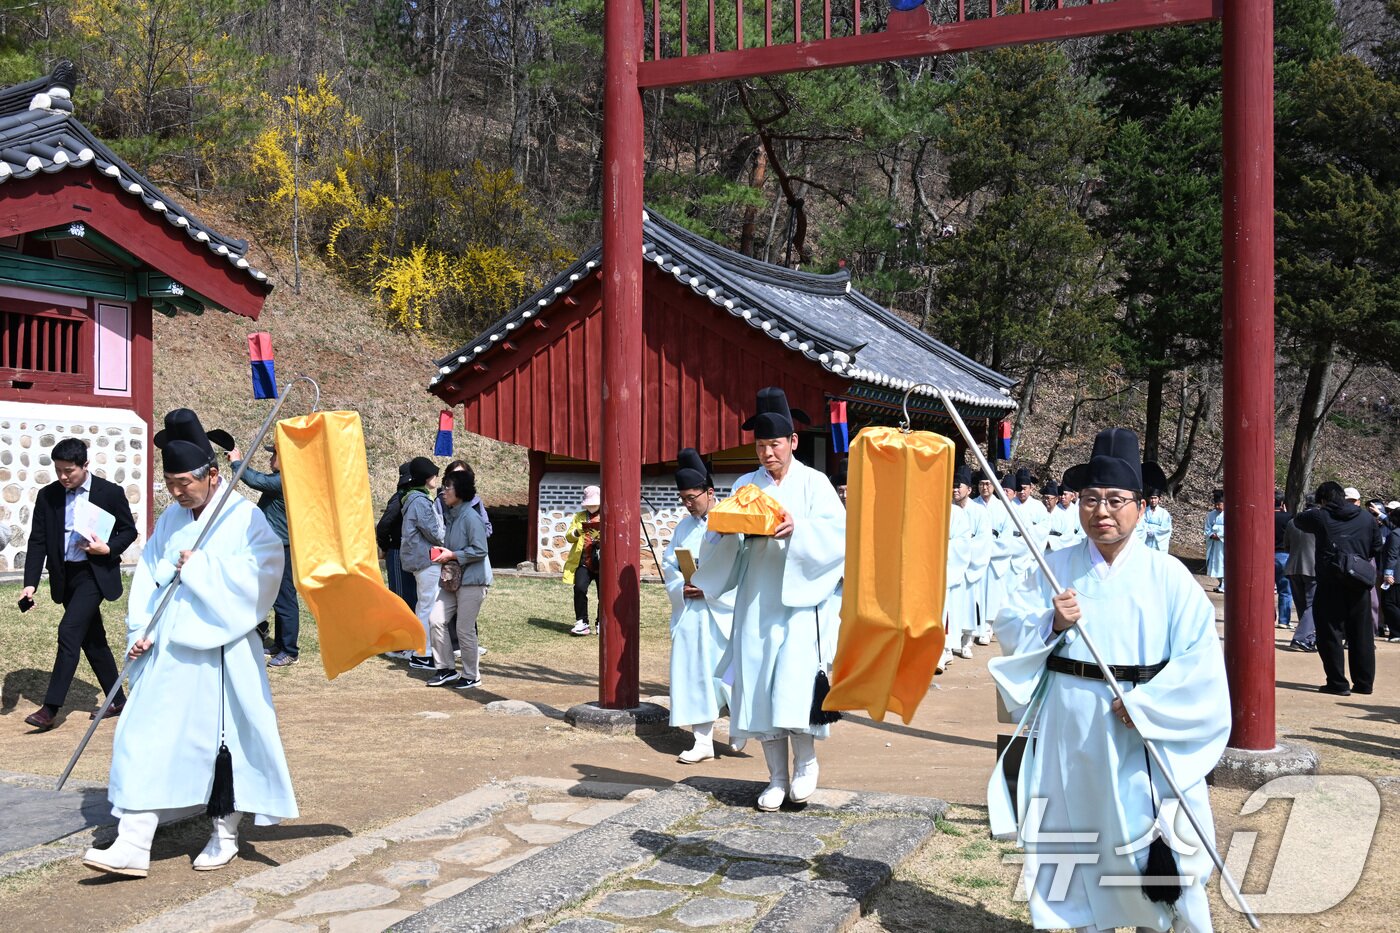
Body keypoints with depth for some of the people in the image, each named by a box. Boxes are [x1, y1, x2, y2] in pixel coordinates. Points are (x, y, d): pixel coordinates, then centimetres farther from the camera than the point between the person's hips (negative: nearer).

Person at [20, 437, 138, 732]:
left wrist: (108, 549, -16)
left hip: (95, 573, -5)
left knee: (69, 631, -16)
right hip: (65, 576, 5)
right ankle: (117, 700, 24)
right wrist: (30, 583, -8)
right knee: (92, 639, 12)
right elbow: (37, 542, 1)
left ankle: (50, 708, -12)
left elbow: (129, 530, 3)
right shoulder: (47, 496, 2)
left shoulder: (110, 492, -7)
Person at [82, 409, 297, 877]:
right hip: (166, 651, 5)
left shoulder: (245, 519, -7)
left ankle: (225, 835, 22)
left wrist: (198, 567, -15)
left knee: (222, 738, 5)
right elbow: (147, 576, 9)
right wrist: (139, 630, -3)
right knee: (147, 739, 1)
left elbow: (258, 575, -19)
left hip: (219, 652, -5)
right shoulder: (170, 520, 10)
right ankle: (133, 845, 5)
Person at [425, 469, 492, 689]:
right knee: (436, 619, 0)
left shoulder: (470, 517, -15)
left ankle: (471, 676, 11)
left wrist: (452, 555, -15)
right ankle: (447, 669, 11)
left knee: (464, 629, -4)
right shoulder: (451, 516, 14)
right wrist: (443, 554, 7)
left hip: (472, 581, -9)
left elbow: (480, 550, -20)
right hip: (453, 579, 9)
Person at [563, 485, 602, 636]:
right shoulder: (579, 516, 14)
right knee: (579, 589, -15)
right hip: (583, 562, 1)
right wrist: (579, 530, -15)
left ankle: (601, 624, 14)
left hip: (602, 563, -1)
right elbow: (569, 537, 6)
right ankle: (582, 623, -9)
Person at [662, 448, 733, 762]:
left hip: (723, 611, -5)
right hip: (690, 612, 5)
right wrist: (681, 587, -8)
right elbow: (668, 563, 11)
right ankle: (703, 741, 8)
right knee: (694, 674, 3)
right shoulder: (684, 526, 14)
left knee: (728, 671, -2)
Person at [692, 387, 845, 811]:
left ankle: (806, 762, 8)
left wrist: (798, 528, -25)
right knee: (759, 684, 2)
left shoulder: (813, 482, 2)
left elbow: (839, 533, -9)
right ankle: (777, 776, 12)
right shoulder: (745, 485, 12)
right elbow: (728, 544, 8)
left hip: (799, 596, -4)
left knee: (795, 677, -14)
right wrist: (727, 527, -14)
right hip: (756, 598, 4)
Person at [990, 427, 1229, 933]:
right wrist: (1051, 623, -17)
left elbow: (1200, 658, -8)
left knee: (1145, 840, 2)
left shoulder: (1167, 574, -4)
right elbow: (1008, 628, 2)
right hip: (1069, 725, 2)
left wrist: (1144, 706, -15)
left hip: (1145, 729, -2)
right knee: (1078, 833, 12)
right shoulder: (1055, 568, 2)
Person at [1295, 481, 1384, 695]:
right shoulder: (1366, 517, 9)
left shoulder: (1320, 517, -2)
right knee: (1362, 633, 12)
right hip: (1360, 582, 4)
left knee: (1330, 633, 1)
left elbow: (1298, 520, 18)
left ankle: (1338, 683, -2)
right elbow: (1377, 547, 15)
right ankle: (1364, 682, 17)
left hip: (1331, 583, -4)